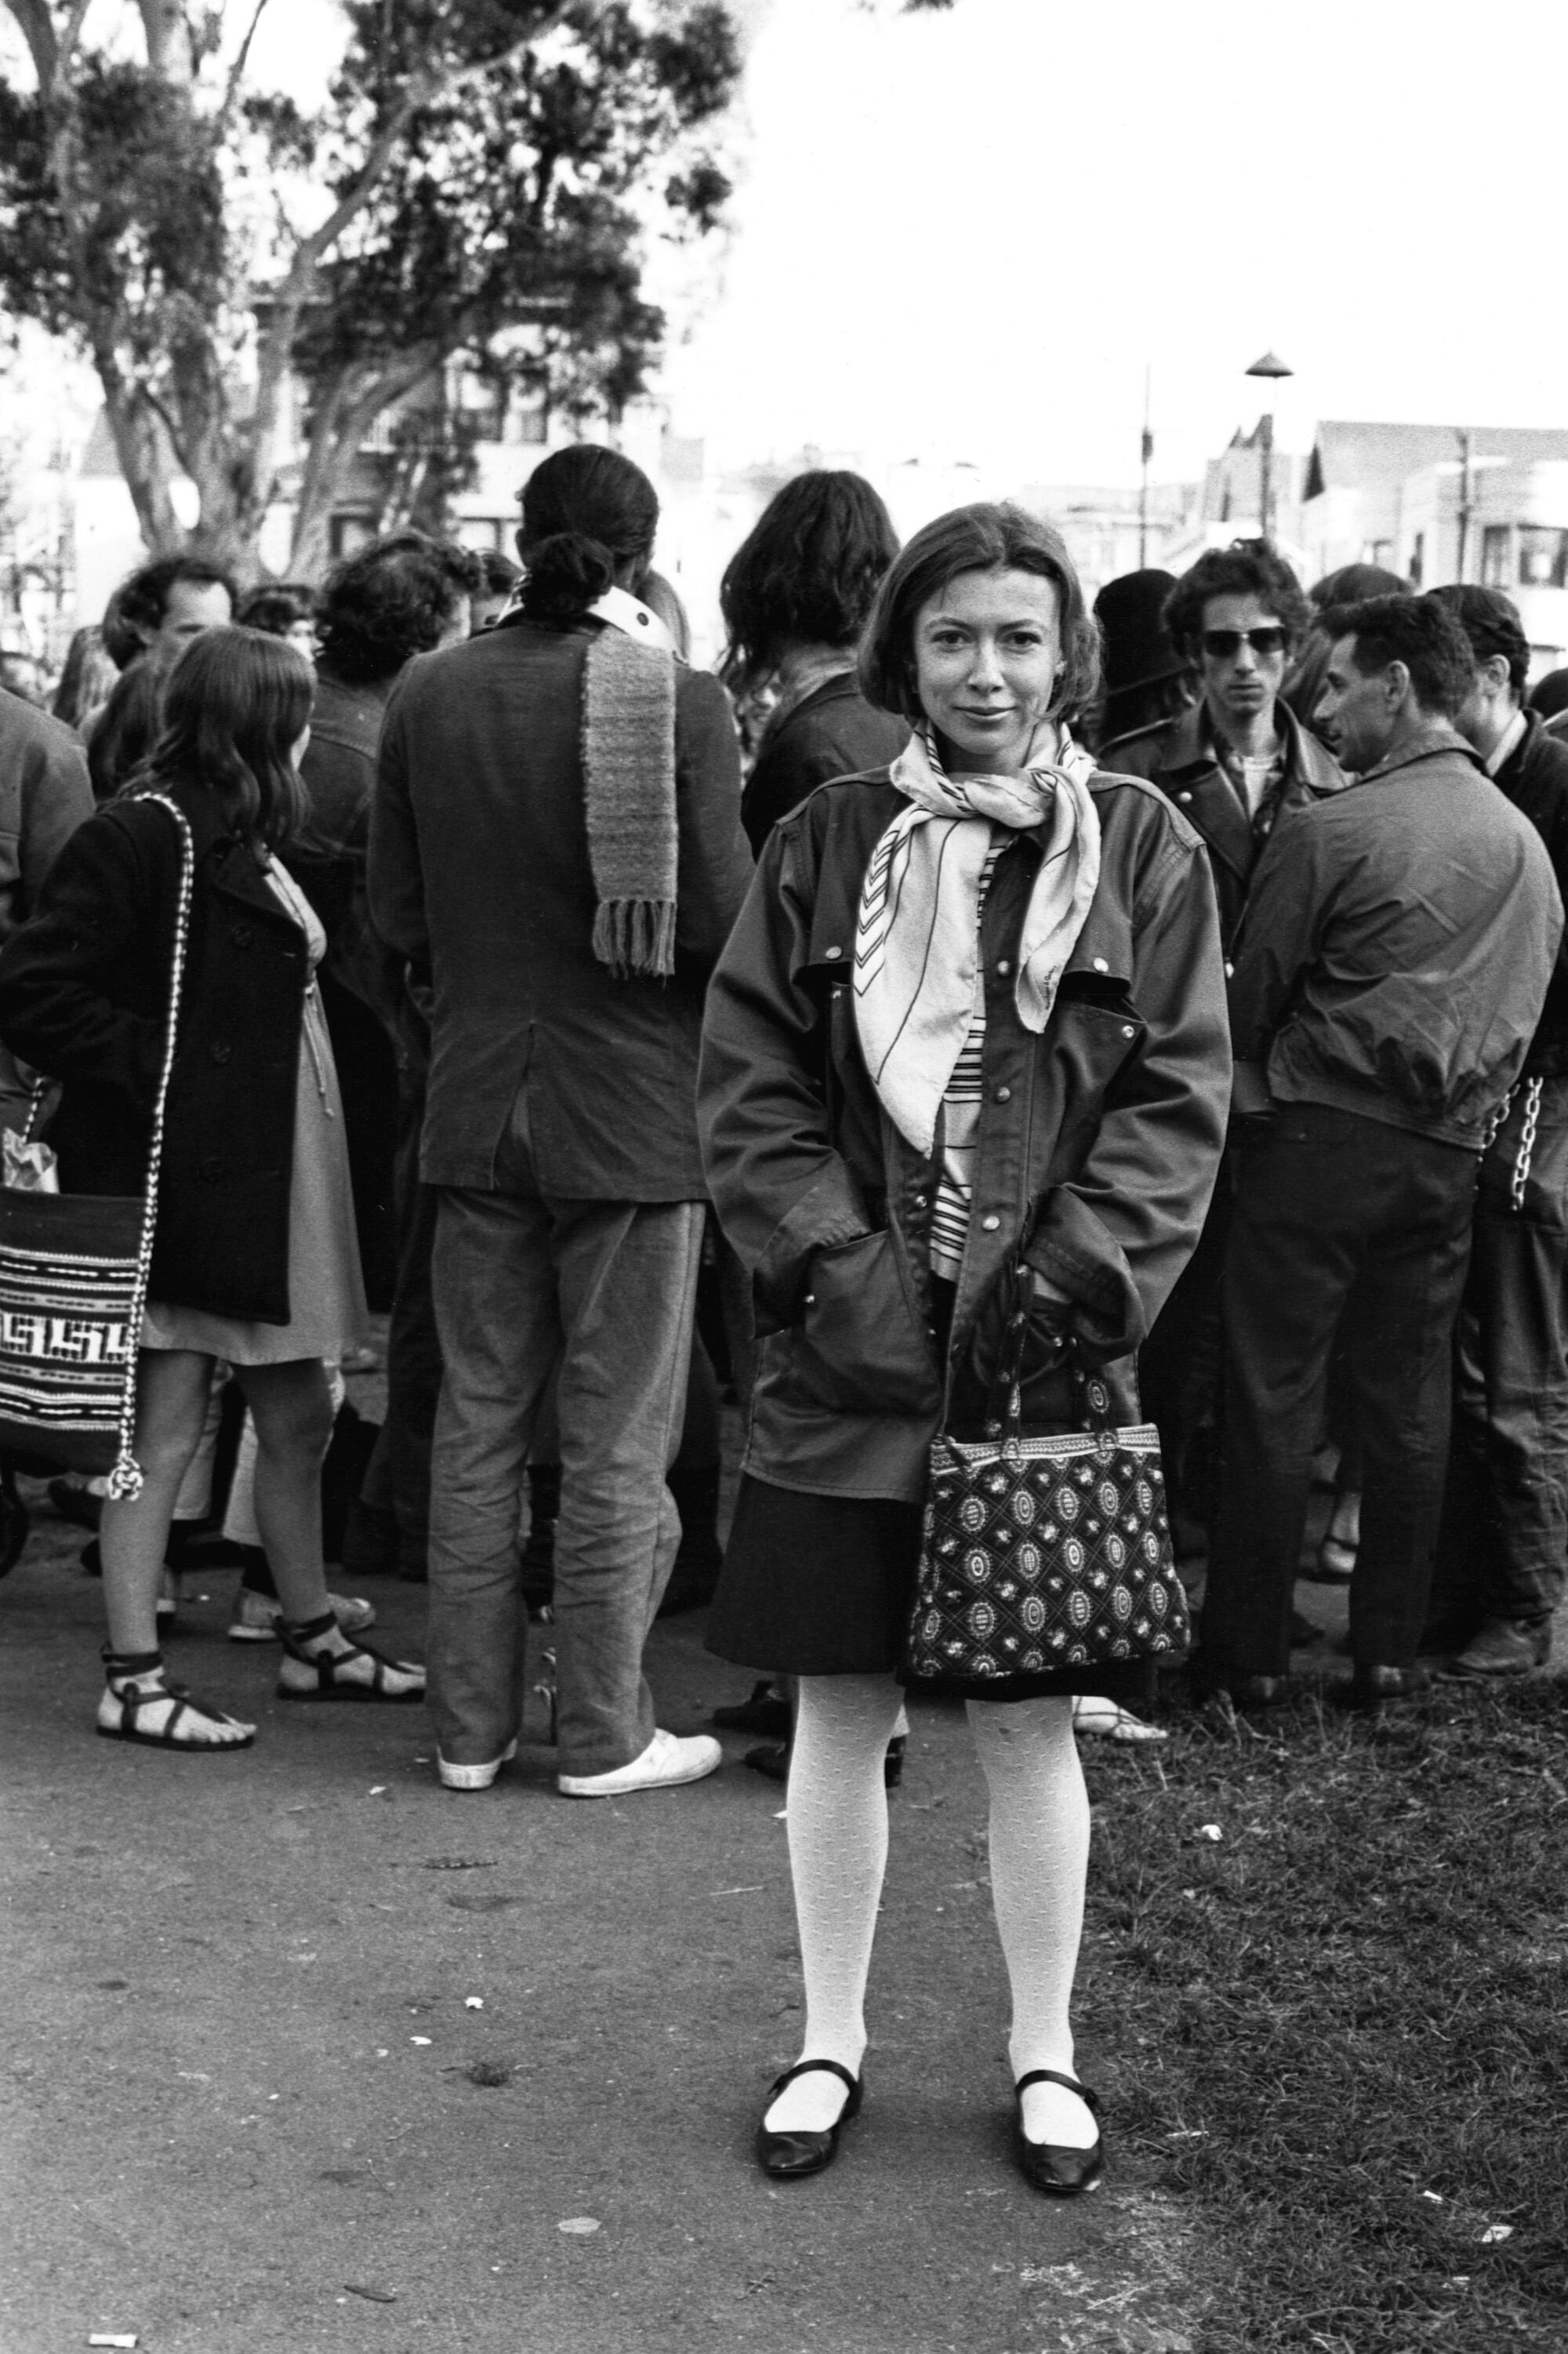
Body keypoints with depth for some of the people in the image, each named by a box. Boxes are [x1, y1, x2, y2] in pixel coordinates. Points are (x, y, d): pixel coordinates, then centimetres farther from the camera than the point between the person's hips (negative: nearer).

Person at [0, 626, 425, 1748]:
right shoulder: (143, 836, -13)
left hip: (272, 1174, 9)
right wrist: (154, 1067, -18)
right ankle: (133, 1677, 4)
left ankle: (312, 1636, 27)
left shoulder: (243, 840, 17)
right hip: (182, 1178, -9)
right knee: (169, 1424, -4)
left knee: (299, 1412, 14)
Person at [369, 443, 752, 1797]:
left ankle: (470, 1726, 20)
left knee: (478, 1419, 13)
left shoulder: (428, 697, -2)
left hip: (476, 1104, 4)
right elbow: (725, 920, -14)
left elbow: (396, 912, 3)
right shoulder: (679, 703, -14)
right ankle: (602, 1734, 13)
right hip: (634, 1102, -4)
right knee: (617, 1434, 6)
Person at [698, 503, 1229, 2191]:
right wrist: (844, 1274, -12)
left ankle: (1044, 2053, 23)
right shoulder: (826, 844, 3)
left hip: (1044, 1365, -1)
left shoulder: (1143, 851, 1)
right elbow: (749, 1090, 0)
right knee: (839, 1710, 10)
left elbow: (1177, 1103, -2)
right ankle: (830, 2039, 25)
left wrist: (1062, 1287, -12)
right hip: (850, 1361, 1)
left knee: (1028, 1723, 7)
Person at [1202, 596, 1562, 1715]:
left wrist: (1264, 1071, 17)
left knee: (1277, 1393, 3)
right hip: (1450, 1153, 5)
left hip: (1320, 1138, -5)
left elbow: (1252, 998, -3)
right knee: (1410, 1401, 11)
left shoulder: (1326, 830, -11)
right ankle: (1391, 1653, 17)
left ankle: (1251, 1650, 9)